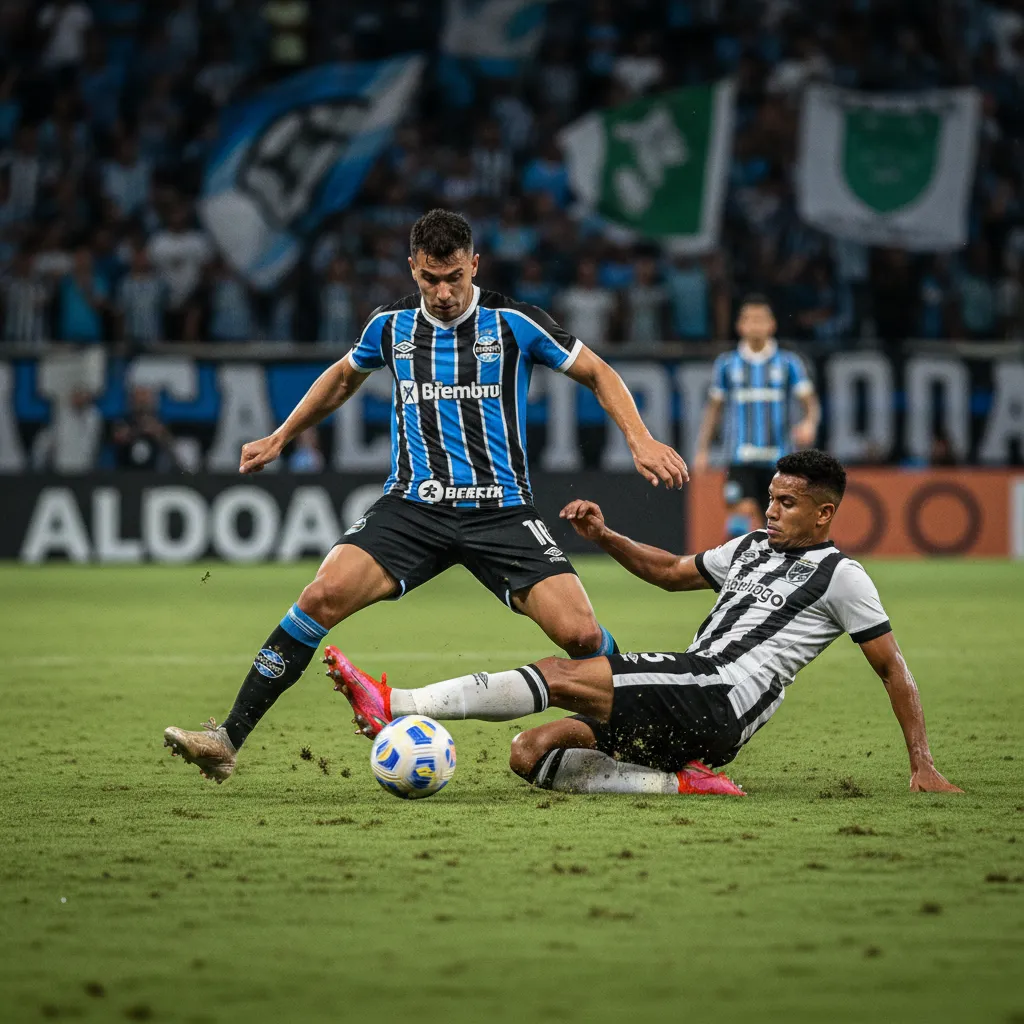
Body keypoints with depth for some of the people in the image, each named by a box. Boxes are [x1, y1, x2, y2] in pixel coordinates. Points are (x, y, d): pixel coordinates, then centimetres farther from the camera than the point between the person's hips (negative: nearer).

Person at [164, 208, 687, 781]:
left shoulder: (514, 323, -3)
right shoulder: (391, 326, 6)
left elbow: (597, 373, 7)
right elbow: (345, 377, 28)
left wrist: (641, 441, -6)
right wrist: (280, 439, 31)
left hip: (502, 509, -2)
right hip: (413, 507, 2)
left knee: (580, 634, -17)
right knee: (323, 596, -21)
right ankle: (229, 740, -16)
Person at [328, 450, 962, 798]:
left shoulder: (840, 576, 1)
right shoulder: (751, 549, 24)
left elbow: (893, 668, 3)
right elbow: (672, 572, 35)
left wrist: (923, 764, -2)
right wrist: (605, 538, 18)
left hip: (714, 703, -9)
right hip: (679, 712, 9)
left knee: (558, 675, -21)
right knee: (532, 753, -4)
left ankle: (396, 705, -27)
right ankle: (681, 784, -13)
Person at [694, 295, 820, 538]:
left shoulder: (789, 363, 5)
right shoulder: (727, 364, 7)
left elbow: (810, 402, 1)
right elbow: (714, 408, 14)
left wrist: (809, 423, -21)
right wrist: (701, 450, 8)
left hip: (778, 459, 1)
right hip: (741, 458, -1)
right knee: (744, 510, -21)